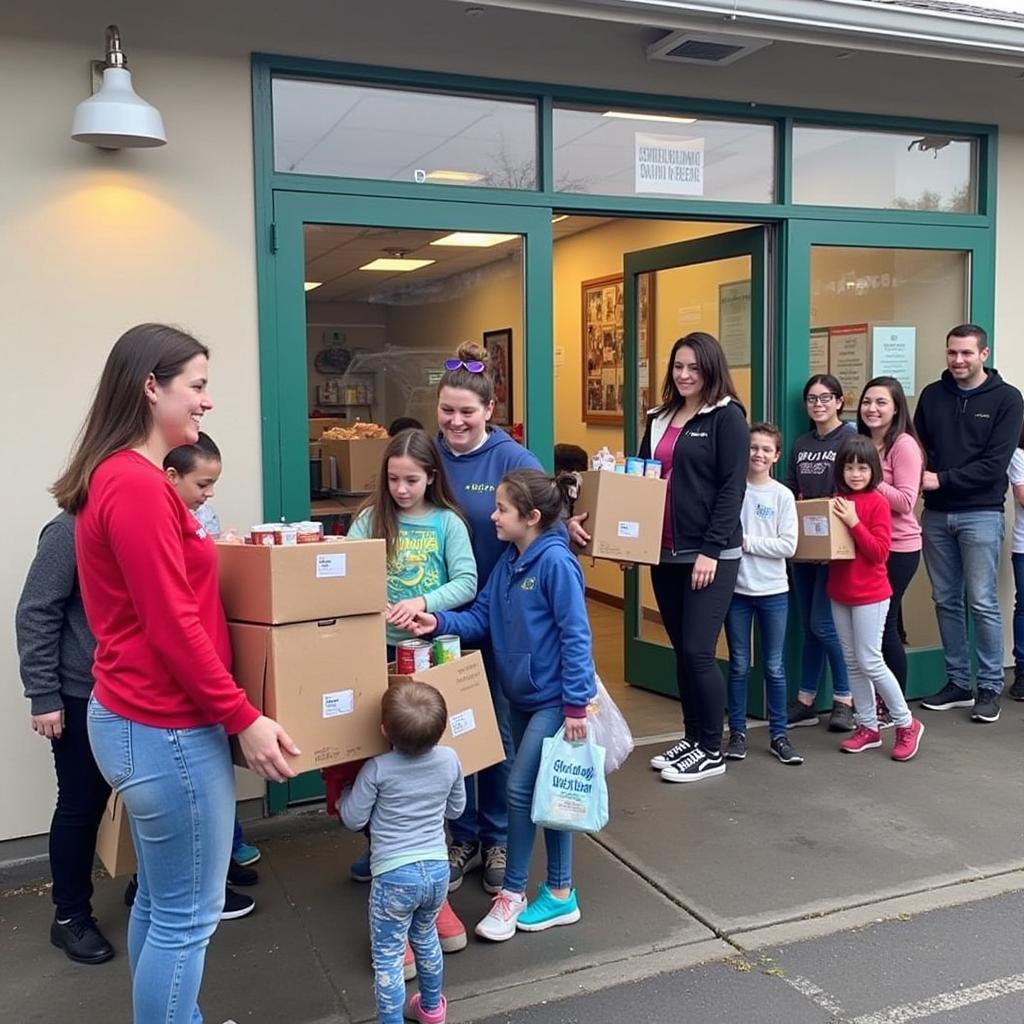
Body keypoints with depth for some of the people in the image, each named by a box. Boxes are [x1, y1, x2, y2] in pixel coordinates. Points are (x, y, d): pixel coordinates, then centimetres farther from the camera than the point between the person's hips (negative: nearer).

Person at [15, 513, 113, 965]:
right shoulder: (71, 528, -14)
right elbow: (35, 615, -13)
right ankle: (70, 916, 21)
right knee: (81, 804, 5)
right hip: (82, 695, -5)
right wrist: (43, 696, -13)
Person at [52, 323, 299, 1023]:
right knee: (189, 913, 3)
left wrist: (207, 550, 22)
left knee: (160, 898, 21)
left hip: (140, 719, 11)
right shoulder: (137, 485, -21)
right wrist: (244, 718, -18)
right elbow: (173, 628, -22)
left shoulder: (118, 477, 11)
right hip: (165, 729, -11)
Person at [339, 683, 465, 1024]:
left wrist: (343, 795, 14)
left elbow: (354, 819, -4)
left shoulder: (377, 769, -16)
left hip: (395, 877, -5)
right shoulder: (450, 760, -4)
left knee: (387, 956, 7)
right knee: (425, 938, 28)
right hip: (437, 870, 6)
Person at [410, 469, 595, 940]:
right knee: (541, 791, 14)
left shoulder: (555, 562, -19)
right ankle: (559, 893, 26)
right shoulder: (508, 562, 5)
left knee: (522, 789, -5)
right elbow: (479, 618, 5)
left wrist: (576, 704, -20)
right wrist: (438, 623, -13)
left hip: (554, 699, -8)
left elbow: (575, 636, -20)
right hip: (521, 695, 8)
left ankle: (513, 893, 13)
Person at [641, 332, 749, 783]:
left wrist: (710, 550, -18)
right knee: (681, 651, 12)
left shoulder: (727, 417, -6)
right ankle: (692, 739, 25)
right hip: (666, 554, 7)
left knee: (697, 651, -5)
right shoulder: (659, 419, 14)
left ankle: (711, 751, 9)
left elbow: (732, 488, -12)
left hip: (710, 555, -6)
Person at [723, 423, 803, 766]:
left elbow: (788, 546, -8)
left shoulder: (783, 496, -2)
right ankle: (737, 733, 19)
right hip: (736, 588, 0)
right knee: (739, 666, 8)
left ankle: (778, 735, 18)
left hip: (773, 591, 0)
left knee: (774, 667, 8)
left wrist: (747, 542, -12)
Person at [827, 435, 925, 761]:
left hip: (870, 594, -6)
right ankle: (868, 726, 21)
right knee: (852, 662, 10)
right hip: (839, 593, 6)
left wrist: (853, 522, -24)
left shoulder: (877, 503, -11)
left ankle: (907, 724, 11)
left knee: (870, 662, -5)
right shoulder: (836, 501, 5)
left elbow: (880, 552, -17)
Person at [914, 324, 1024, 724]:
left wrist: (941, 479, -14)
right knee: (946, 600, 9)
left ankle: (989, 687, 8)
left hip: (980, 514, -4)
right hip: (936, 513, 4)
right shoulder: (932, 395, 9)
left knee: (982, 602, -4)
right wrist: (920, 476, -10)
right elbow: (918, 447, 11)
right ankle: (958, 682, 20)